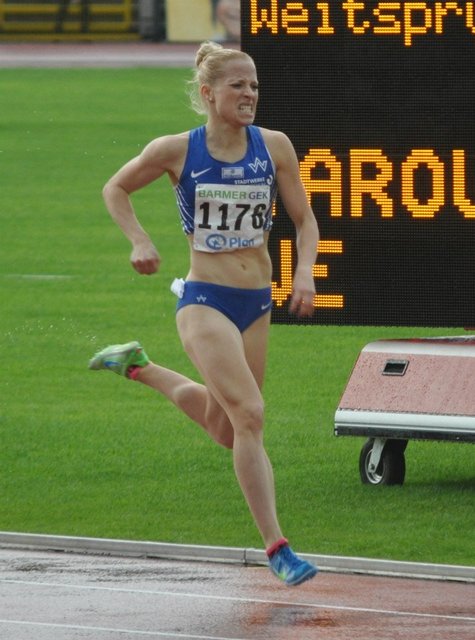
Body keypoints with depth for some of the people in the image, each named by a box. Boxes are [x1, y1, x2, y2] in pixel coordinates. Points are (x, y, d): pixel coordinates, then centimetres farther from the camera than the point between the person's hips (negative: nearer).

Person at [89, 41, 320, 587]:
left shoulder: (274, 147, -1)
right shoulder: (177, 151, -7)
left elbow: (304, 219, 5)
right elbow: (115, 188, 9)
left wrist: (305, 273, -12)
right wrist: (140, 242, -6)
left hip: (257, 302, 5)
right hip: (205, 301, -5)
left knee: (224, 430, 17)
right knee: (249, 416, -19)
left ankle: (139, 368, 41)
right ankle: (276, 547, -16)